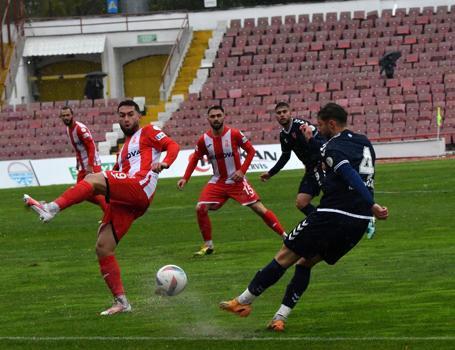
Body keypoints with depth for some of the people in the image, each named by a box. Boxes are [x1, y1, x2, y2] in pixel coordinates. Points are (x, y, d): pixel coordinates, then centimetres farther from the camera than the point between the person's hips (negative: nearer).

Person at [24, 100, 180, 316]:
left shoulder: (147, 133, 14)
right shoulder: (124, 148, 36)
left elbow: (172, 145, 0)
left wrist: (164, 163, -19)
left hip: (141, 187, -9)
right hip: (122, 199, 9)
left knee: (93, 179, -28)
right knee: (103, 248, -1)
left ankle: (51, 209, -42)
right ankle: (121, 302, 1)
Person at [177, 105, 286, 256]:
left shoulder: (234, 134, -14)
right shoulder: (204, 140, -6)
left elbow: (251, 151, -5)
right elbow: (195, 159, 8)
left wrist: (242, 171, -15)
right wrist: (185, 178, -1)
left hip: (236, 180, -3)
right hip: (218, 182, 3)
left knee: (259, 208, -7)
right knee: (200, 209, -11)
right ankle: (208, 245, 4)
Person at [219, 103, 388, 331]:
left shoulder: (333, 147, -9)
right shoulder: (363, 143, 17)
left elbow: (351, 176, -23)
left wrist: (371, 206, -30)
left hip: (333, 215, -8)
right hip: (360, 220, 8)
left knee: (285, 256, 5)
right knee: (306, 262, 18)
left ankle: (243, 302, 13)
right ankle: (280, 318, 10)